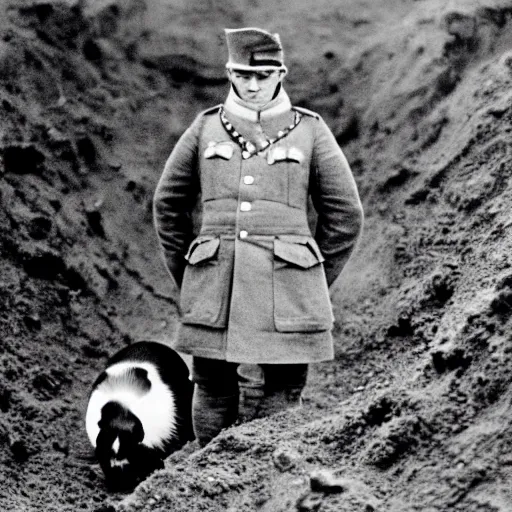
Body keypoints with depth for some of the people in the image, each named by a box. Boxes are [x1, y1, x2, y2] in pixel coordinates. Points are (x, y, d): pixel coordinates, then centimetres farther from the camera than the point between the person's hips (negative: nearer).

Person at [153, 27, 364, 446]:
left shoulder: (311, 132, 4)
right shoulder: (206, 128, 8)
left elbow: (346, 215, 9)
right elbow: (169, 204, 18)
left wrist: (309, 285, 10)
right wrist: (188, 280, 15)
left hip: (284, 302, -1)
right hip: (214, 301, 2)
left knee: (275, 409, -2)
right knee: (213, 401, 7)